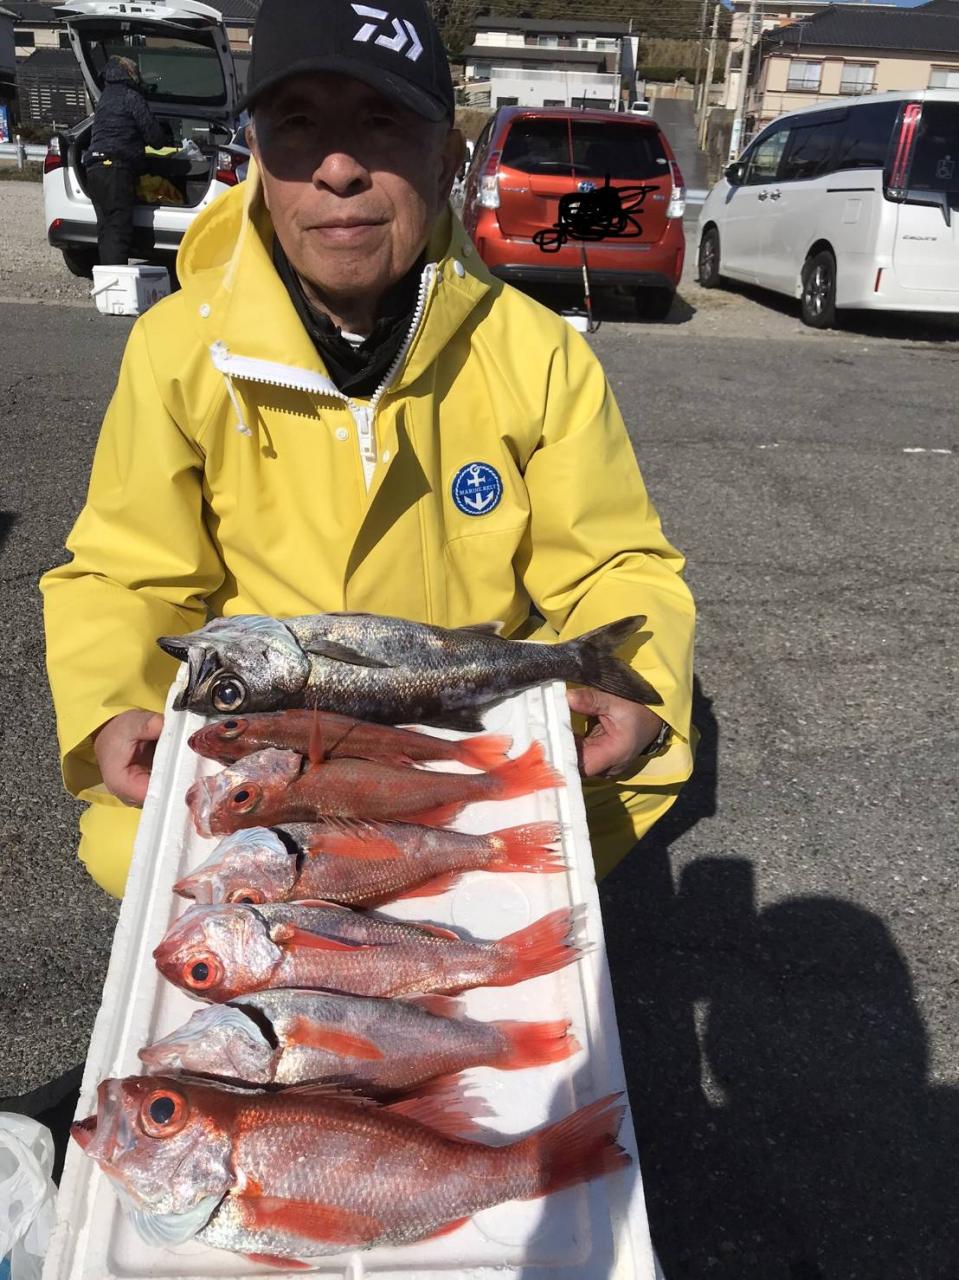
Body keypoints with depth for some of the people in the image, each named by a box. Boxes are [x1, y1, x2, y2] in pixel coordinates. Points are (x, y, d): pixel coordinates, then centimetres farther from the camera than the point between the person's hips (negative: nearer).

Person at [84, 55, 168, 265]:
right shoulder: (131, 97, -2)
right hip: (117, 169, -8)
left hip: (93, 168, 8)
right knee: (119, 227, -13)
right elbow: (153, 134, -5)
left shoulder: (104, 98, 25)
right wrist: (166, 139, 19)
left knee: (105, 227, 10)